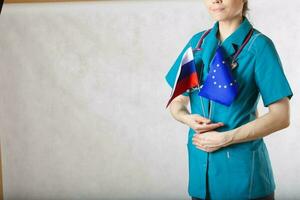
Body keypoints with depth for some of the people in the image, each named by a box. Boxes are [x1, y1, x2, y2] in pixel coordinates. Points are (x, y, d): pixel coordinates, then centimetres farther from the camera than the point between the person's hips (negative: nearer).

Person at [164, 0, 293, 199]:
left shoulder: (259, 45, -9)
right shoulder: (198, 41, 5)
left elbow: (281, 117, -11)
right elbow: (177, 101, 11)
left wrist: (224, 138, -16)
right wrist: (188, 118, -11)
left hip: (243, 169, -4)